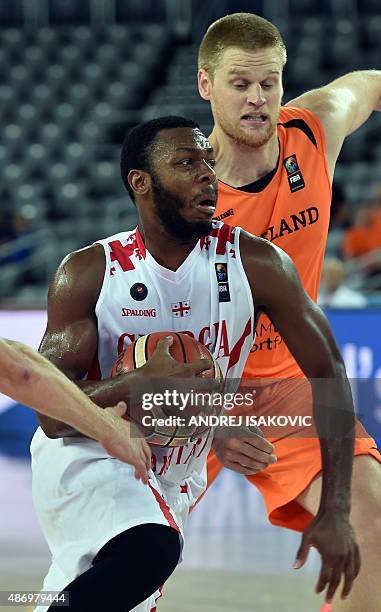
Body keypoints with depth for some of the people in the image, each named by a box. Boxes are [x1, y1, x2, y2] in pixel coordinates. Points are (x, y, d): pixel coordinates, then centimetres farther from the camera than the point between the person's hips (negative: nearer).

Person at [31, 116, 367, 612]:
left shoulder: (255, 264, -11)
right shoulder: (90, 271, -13)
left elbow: (328, 372, -8)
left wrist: (335, 514, -16)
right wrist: (143, 381, -36)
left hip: (172, 483, 4)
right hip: (84, 456, -4)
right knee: (150, 548, -34)